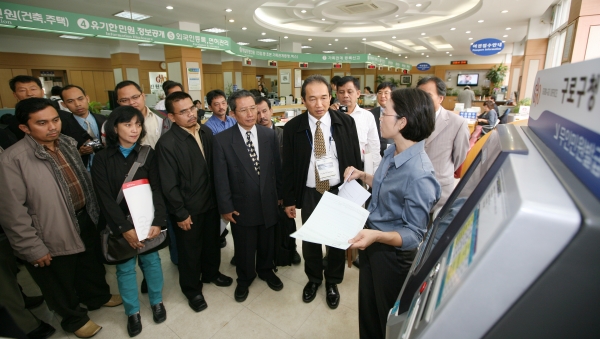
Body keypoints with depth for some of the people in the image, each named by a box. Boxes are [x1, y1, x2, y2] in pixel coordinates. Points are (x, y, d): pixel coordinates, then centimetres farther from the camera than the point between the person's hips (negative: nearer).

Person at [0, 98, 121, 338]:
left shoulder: (67, 143, -3)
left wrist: (92, 211, 12)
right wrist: (32, 248, -14)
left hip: (85, 219, 5)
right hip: (53, 234, -5)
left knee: (92, 265, 27)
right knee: (61, 284, 19)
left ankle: (98, 296, 53)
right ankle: (74, 319, 44)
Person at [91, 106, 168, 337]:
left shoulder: (148, 154, -3)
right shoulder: (102, 159, -6)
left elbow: (156, 190, -7)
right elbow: (105, 198, -10)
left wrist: (158, 221, -18)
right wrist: (124, 228, -17)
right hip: (120, 224, 0)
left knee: (151, 261, 14)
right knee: (125, 267, 12)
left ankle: (156, 301, 36)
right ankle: (132, 312, 32)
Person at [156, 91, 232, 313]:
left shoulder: (206, 132, -3)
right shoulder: (167, 143, -21)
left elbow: (214, 167, 3)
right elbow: (169, 185, -18)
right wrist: (181, 213, -13)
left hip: (211, 201, 5)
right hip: (188, 209, -5)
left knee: (212, 242, 24)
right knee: (190, 251, 16)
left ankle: (211, 273, 51)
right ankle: (191, 289, 40)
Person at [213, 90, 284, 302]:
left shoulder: (269, 135, -4)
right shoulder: (222, 140, -12)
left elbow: (277, 168, 3)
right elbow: (221, 177, -9)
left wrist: (280, 195, 8)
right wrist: (225, 207, -8)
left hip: (268, 203, 3)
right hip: (242, 206, -2)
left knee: (267, 243, 21)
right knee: (244, 248, 17)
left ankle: (266, 270, 49)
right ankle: (244, 279, 44)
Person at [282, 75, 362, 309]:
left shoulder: (346, 122, -7)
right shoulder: (293, 127, -8)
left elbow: (356, 160, -1)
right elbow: (288, 166, -2)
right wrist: (289, 200, 0)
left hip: (340, 191, 0)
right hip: (309, 193, 0)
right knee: (310, 239, 16)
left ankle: (332, 281, 40)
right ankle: (313, 279, 43)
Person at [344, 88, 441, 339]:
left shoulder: (419, 175, -31)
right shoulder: (392, 151, -6)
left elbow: (414, 234, -24)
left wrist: (377, 236, -39)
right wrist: (362, 176, -1)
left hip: (393, 253, -7)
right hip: (371, 240, 8)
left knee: (389, 317, 21)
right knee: (366, 305, 28)